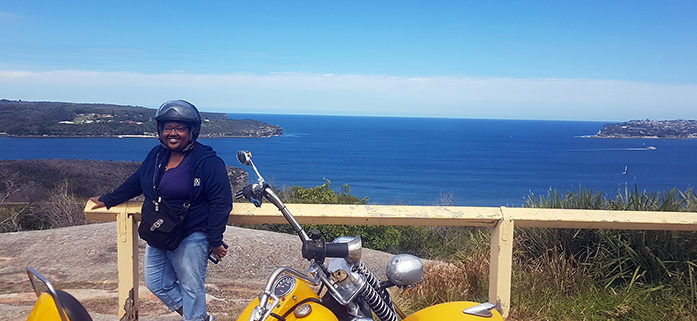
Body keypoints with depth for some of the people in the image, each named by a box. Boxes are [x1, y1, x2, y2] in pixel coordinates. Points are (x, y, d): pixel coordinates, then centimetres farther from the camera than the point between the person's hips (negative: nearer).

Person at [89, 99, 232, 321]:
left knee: (191, 288, 4)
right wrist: (108, 200, 24)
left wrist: (215, 241, -16)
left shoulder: (208, 162, -15)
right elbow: (136, 182, 21)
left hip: (190, 239, -8)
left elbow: (221, 203, -15)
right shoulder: (156, 155, 6)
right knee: (156, 282, 17)